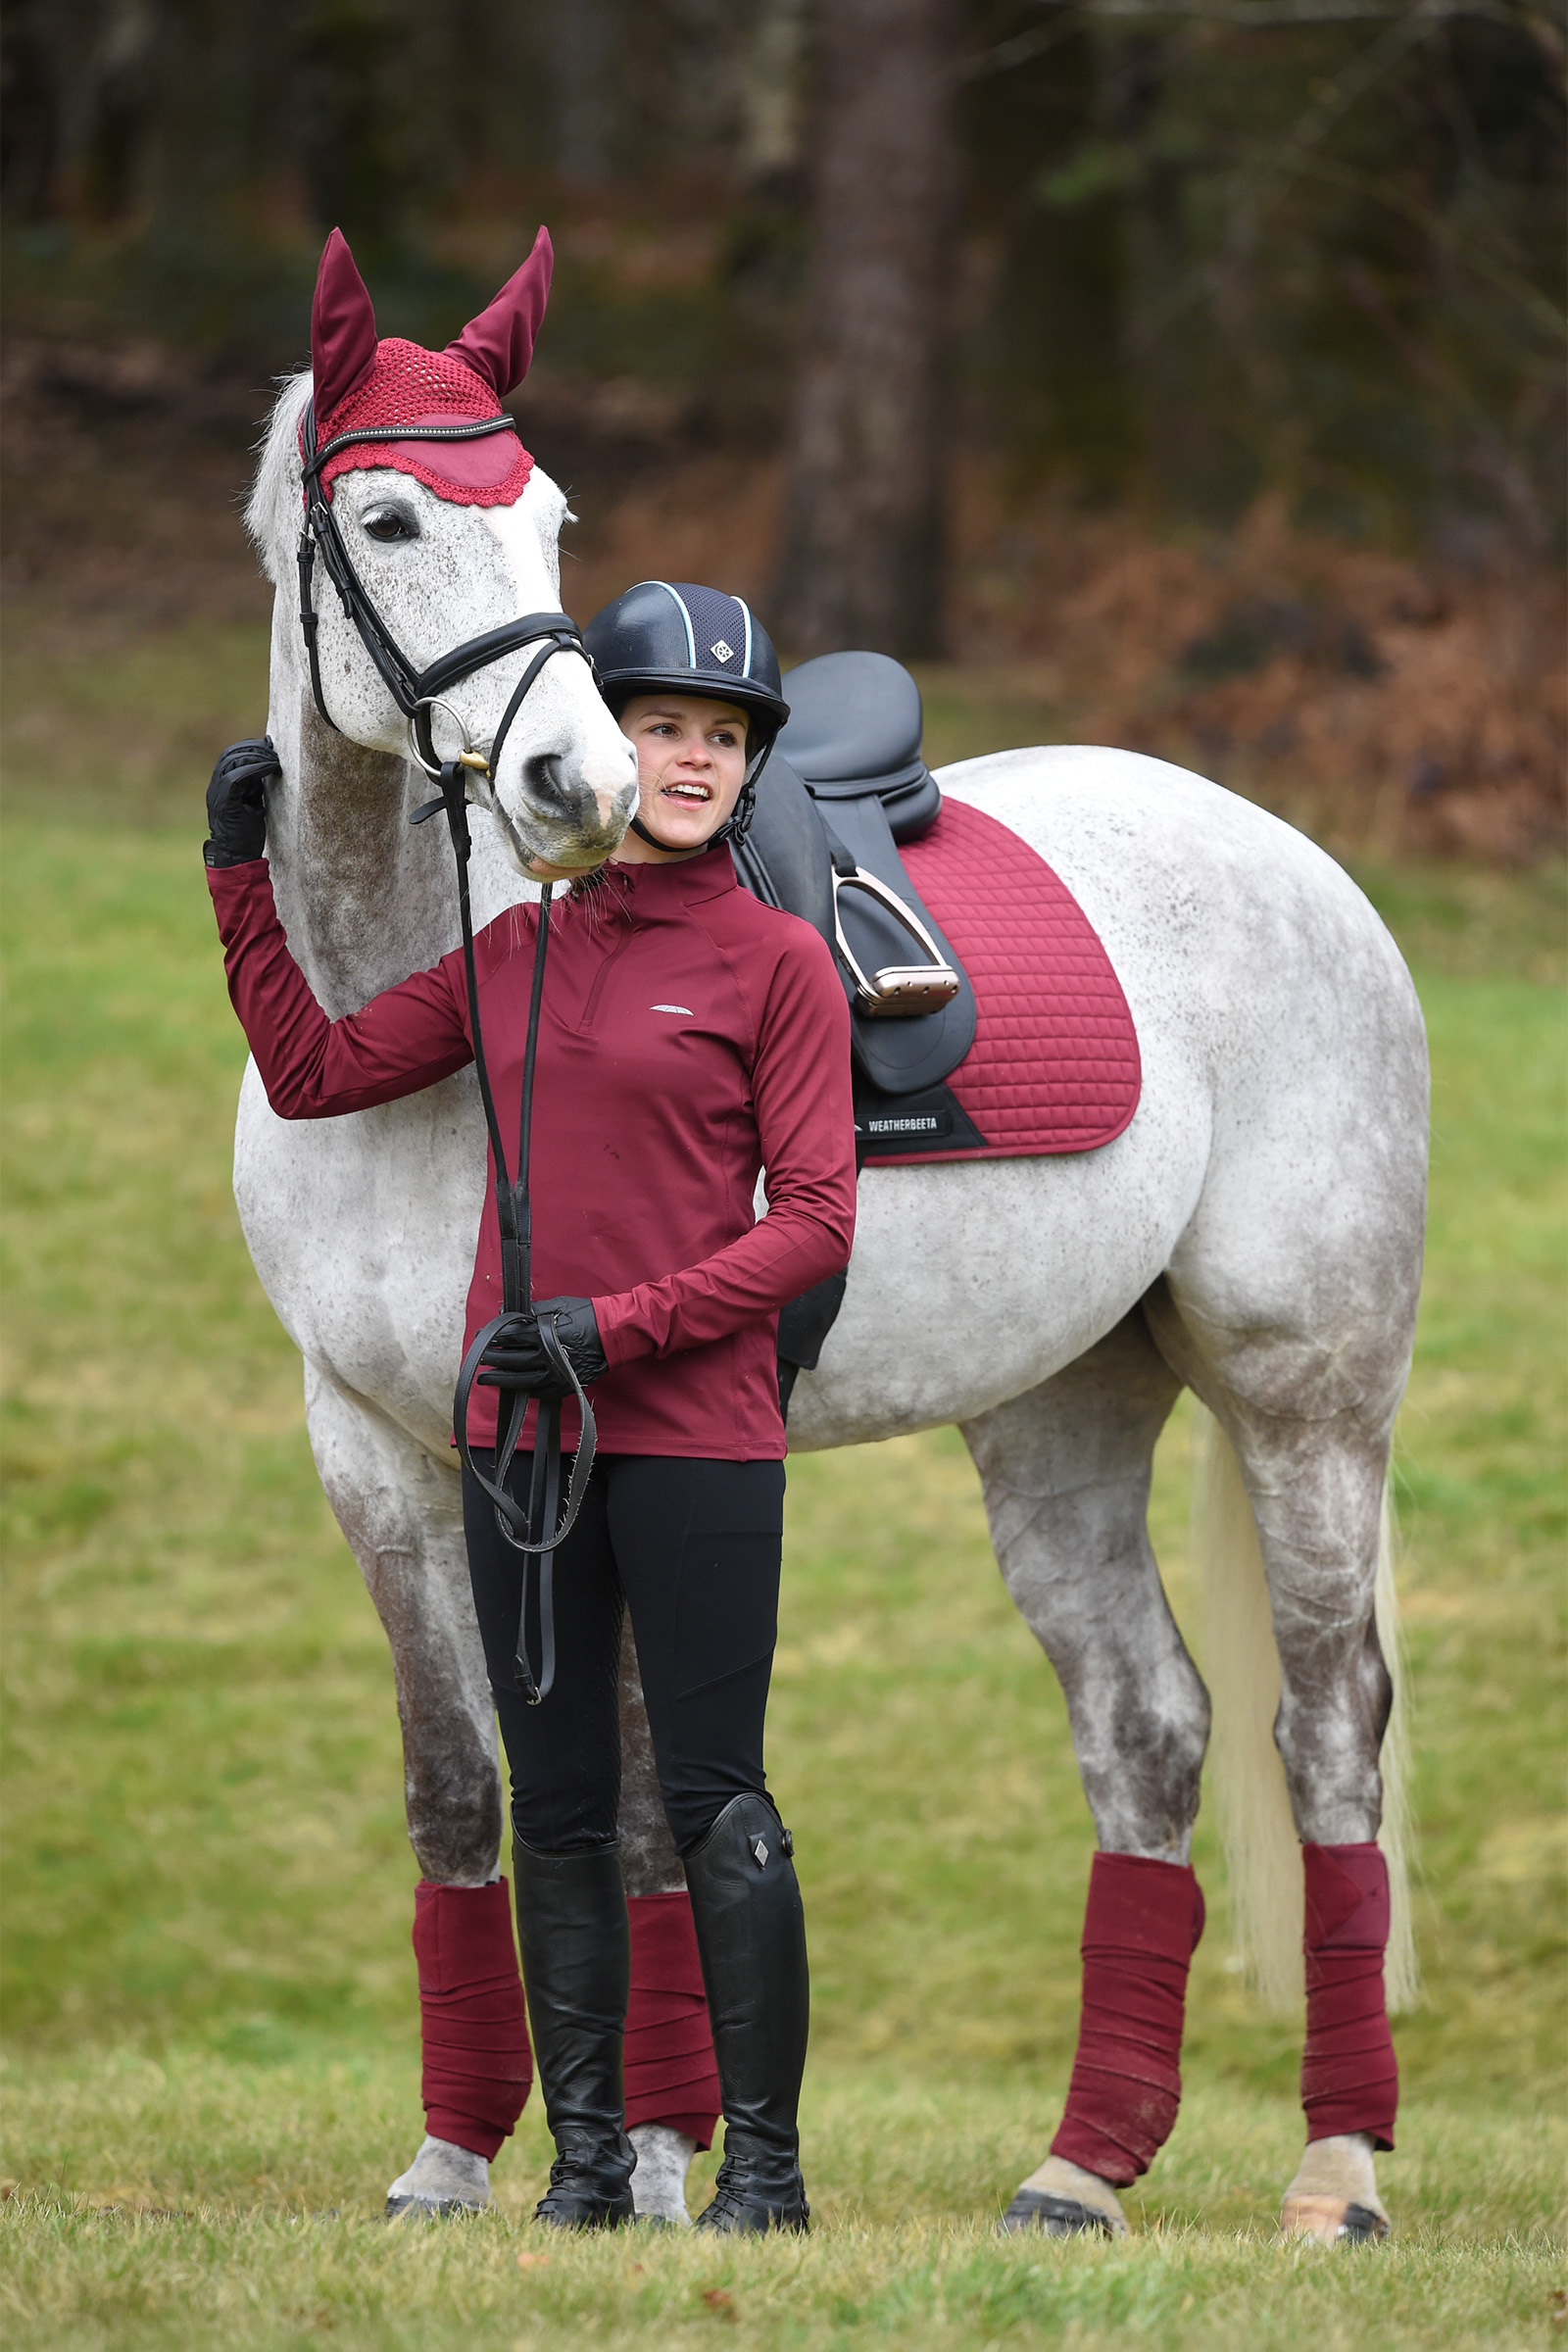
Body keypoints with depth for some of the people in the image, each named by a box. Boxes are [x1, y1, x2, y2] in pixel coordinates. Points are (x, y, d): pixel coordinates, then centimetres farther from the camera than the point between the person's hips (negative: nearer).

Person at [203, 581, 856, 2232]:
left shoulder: (779, 965, -3)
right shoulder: (516, 954, 11)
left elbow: (814, 1224, -8)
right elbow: (314, 1073, 16)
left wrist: (622, 1325, -16)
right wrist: (243, 880, 11)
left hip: (695, 1431, -5)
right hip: (521, 1433, 5)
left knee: (713, 1800, -4)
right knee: (555, 1806, 7)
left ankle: (764, 2160, 2)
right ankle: (584, 2158, 12)